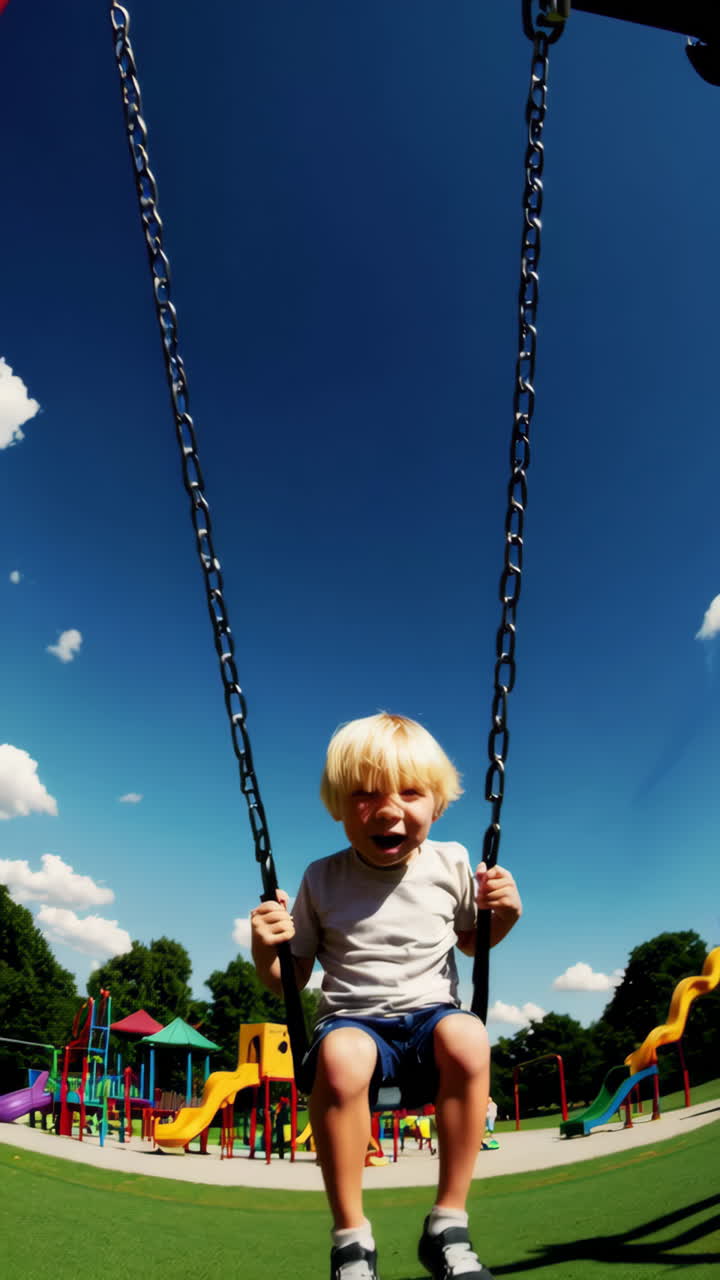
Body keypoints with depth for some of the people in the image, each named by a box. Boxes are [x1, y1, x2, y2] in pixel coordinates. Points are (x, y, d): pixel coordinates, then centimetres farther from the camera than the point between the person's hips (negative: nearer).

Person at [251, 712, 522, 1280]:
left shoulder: (451, 863, 1)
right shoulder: (322, 880, -2)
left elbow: (472, 939, 19)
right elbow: (288, 979, 6)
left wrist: (503, 915, -3)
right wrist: (265, 949, -16)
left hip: (429, 1018, 1)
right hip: (352, 1021, -1)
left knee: (467, 1036, -33)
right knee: (342, 1054, -36)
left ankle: (449, 1225, -13)